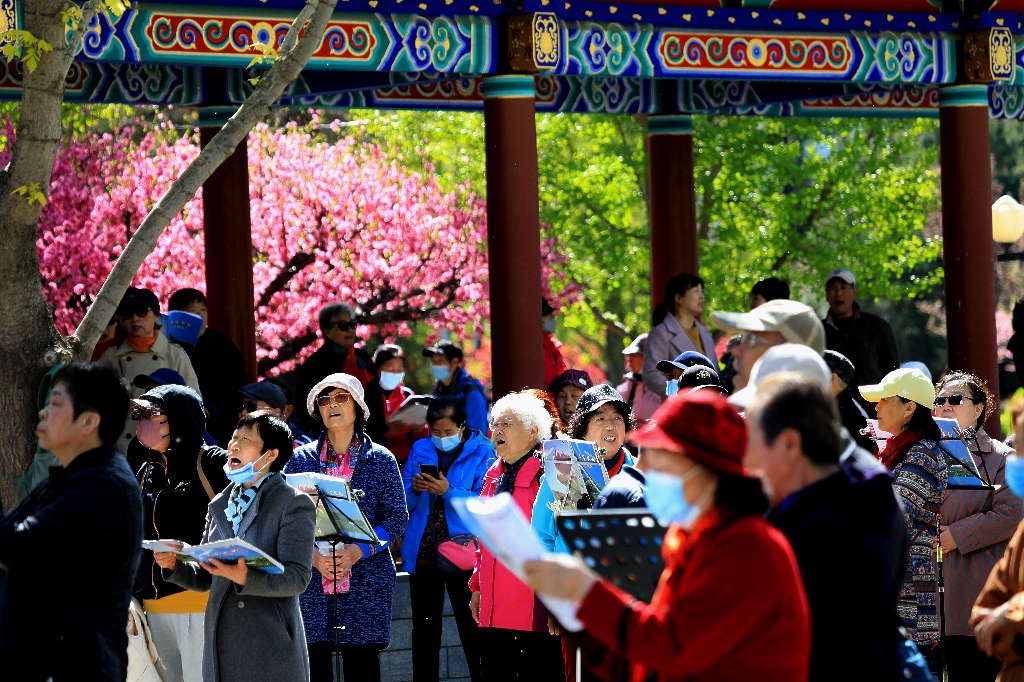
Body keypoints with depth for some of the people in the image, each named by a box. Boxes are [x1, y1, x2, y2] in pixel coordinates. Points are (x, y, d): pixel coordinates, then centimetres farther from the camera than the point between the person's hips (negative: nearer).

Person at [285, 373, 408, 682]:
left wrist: (357, 551, -12)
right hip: (310, 576, 1)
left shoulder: (381, 460, 7)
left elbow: (397, 517, 2)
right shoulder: (302, 459, 10)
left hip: (366, 579, -1)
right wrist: (312, 555, -11)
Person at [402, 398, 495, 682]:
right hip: (422, 552, 4)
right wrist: (414, 489, -11)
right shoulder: (420, 450, 11)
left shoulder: (482, 453, -2)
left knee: (471, 627, -6)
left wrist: (448, 492, -22)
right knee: (424, 627, 9)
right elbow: (403, 503, 11)